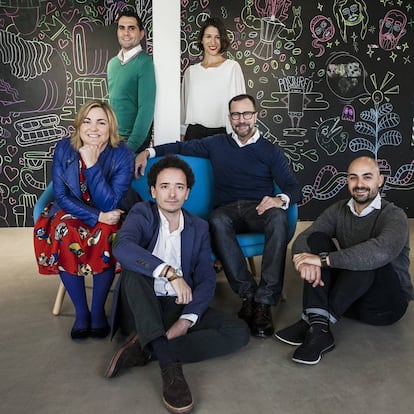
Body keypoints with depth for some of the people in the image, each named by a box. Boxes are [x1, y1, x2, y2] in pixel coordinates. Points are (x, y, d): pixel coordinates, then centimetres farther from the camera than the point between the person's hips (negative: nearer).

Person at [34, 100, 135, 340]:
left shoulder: (123, 154, -20)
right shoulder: (64, 149, -12)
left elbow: (109, 204, -25)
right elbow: (61, 196, -11)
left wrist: (92, 164, -33)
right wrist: (97, 216, -24)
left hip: (110, 215, -1)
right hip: (72, 212, 2)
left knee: (106, 237, -33)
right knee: (62, 234, -29)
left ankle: (98, 309, -13)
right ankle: (81, 310, -13)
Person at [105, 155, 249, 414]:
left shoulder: (199, 227, 8)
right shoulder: (142, 214, -2)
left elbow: (207, 279, 0)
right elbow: (122, 248, -25)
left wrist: (187, 320, -17)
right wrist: (170, 272, -35)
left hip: (180, 307, 3)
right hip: (142, 308, -3)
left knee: (240, 332, -18)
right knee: (134, 266, -32)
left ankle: (145, 350, -23)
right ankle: (169, 364, -39)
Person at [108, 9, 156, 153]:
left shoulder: (145, 62, -14)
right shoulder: (112, 63, 7)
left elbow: (146, 108, -19)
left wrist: (131, 146, -21)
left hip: (135, 140, -6)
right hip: (112, 137, 6)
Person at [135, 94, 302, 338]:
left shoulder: (270, 151, 13)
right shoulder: (217, 144, 20)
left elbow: (293, 187, 3)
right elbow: (182, 147, 23)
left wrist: (281, 199, -22)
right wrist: (149, 152, 7)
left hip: (259, 209, -1)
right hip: (227, 210, 1)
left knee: (279, 217, -37)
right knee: (217, 221, -37)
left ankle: (264, 300, -36)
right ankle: (249, 294, -35)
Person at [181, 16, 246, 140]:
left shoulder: (232, 67, 0)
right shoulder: (191, 71, 11)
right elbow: (184, 105, 15)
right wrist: (182, 134, 13)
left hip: (222, 133, -3)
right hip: (194, 133, 3)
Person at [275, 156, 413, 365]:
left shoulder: (393, 215, -13)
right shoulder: (338, 211, 3)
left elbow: (383, 251, -36)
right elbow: (303, 239, -10)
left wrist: (323, 259, -38)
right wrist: (305, 260, -35)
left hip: (386, 301, -4)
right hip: (350, 297, 4)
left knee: (368, 260, -33)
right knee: (317, 239, -16)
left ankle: (312, 321, -29)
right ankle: (319, 330, -31)